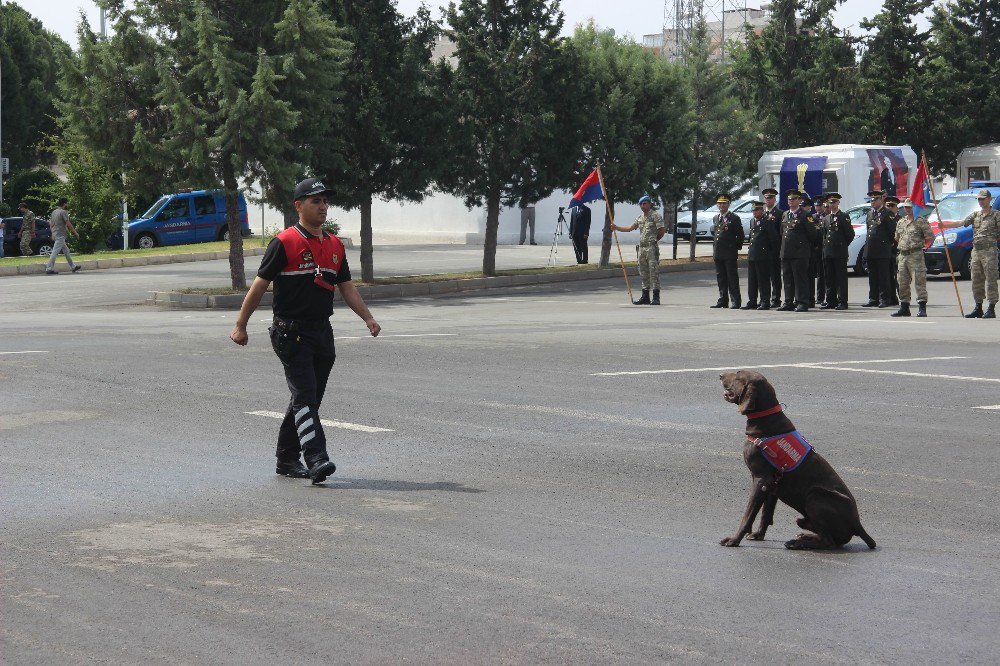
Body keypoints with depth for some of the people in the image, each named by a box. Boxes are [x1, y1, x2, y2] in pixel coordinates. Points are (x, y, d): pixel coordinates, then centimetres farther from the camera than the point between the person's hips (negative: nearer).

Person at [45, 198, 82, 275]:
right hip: (60, 235, -9)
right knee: (55, 252, -9)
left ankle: (72, 266, 22)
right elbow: (69, 224, -15)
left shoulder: (54, 212, 13)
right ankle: (49, 269, -11)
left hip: (55, 234, 9)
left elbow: (50, 223, 18)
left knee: (66, 251, 16)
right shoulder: (63, 212, -13)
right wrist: (75, 233, -6)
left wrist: (53, 235, 25)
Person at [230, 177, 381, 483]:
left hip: (321, 332, 7)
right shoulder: (284, 243, -7)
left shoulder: (335, 246, 14)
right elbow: (259, 285, -4)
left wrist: (368, 318, 3)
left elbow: (347, 287, 16)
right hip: (290, 332, -7)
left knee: (308, 398, 12)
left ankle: (287, 459, 23)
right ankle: (316, 460, -25)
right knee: (304, 395, -16)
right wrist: (240, 325, -4)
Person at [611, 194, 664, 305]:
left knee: (654, 271, -8)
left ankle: (656, 297, -8)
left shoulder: (655, 216, -5)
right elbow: (630, 228, 15)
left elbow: (662, 230, -8)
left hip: (652, 247, -8)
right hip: (642, 247, 8)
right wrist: (616, 228, 8)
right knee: (643, 272, 9)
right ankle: (645, 297, 15)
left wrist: (654, 240, 2)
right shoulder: (640, 218, 17)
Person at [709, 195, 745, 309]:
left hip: (730, 253, -6)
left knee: (732, 277, -5)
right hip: (718, 254, 6)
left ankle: (735, 301, -3)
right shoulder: (715, 218, 16)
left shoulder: (734, 218, -4)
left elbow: (740, 235, -4)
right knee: (721, 278, 9)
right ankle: (723, 300, 15)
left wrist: (736, 248, -3)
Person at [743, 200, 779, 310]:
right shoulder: (752, 222, 15)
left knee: (763, 280, -4)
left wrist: (773, 253, -3)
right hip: (751, 255, 7)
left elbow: (775, 239, -8)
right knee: (751, 280, 9)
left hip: (763, 256, -7)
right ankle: (752, 302, 14)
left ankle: (765, 302, 0)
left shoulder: (767, 223, -8)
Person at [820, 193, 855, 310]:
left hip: (840, 253, -6)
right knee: (829, 278, 7)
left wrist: (843, 245, 3)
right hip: (828, 252, 6)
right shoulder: (826, 218, 17)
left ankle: (842, 302, -4)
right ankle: (830, 301, 12)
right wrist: (825, 247, 12)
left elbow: (850, 234, -2)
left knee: (841, 278, -4)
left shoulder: (844, 217, -1)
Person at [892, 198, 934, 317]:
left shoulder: (921, 221, -3)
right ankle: (904, 307, 17)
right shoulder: (900, 222, 17)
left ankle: (922, 308, -10)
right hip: (902, 255, 7)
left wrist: (919, 243, -1)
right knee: (903, 283, 9)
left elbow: (930, 237, -5)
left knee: (919, 281, -9)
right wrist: (901, 246, 14)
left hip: (916, 255, -7)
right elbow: (897, 238, 27)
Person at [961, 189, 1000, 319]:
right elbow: (963, 223, 8)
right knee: (976, 280, 8)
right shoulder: (976, 215, 15)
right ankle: (978, 309, 16)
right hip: (976, 250, 6)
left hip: (989, 251, -6)